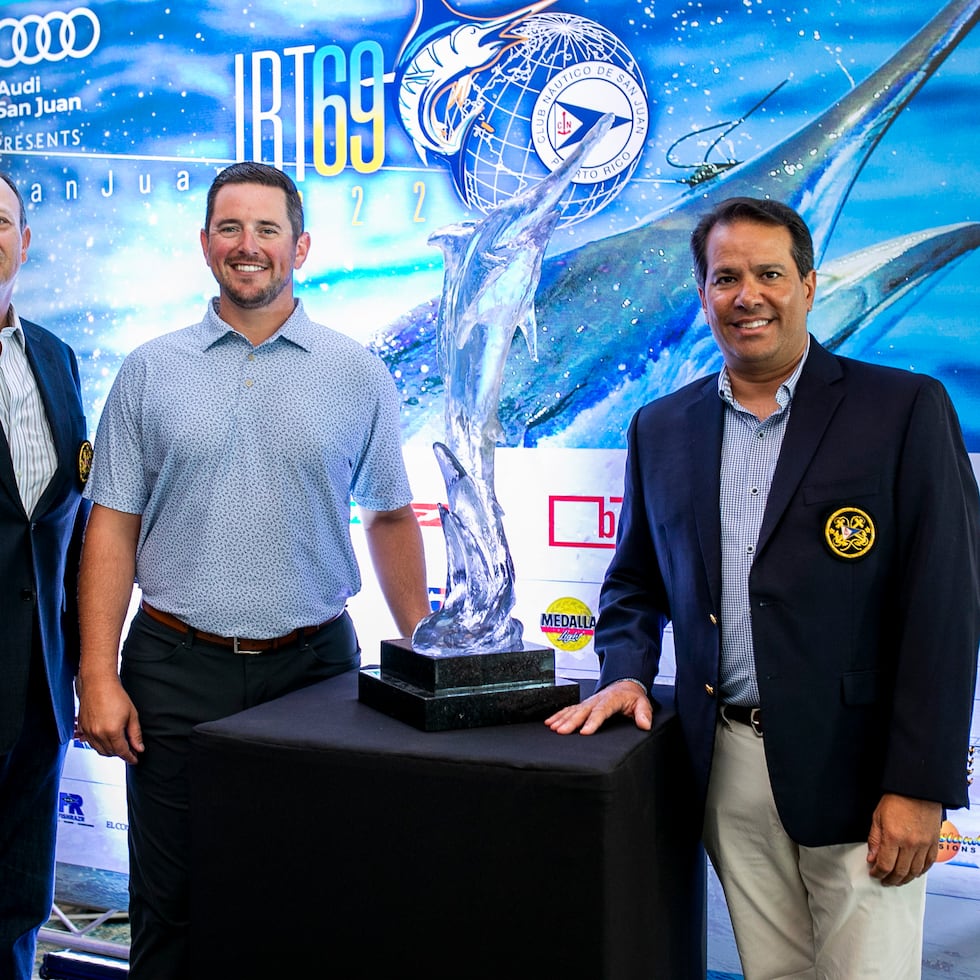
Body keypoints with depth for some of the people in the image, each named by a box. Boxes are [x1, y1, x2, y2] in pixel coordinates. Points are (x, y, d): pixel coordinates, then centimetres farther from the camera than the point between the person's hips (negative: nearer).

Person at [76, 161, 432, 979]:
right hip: (174, 668, 0)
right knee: (168, 908, 9)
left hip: (314, 663, 0)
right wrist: (98, 676, -5)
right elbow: (113, 527, 2)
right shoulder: (151, 371, 4)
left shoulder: (358, 374, 3)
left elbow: (390, 518, 8)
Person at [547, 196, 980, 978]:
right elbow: (635, 580, 18)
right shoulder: (661, 428, 8)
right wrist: (625, 673, -1)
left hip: (853, 767, -3)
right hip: (729, 767, 4)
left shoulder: (904, 409, -5)